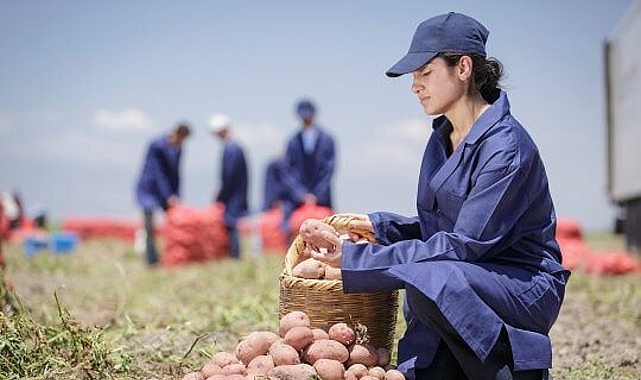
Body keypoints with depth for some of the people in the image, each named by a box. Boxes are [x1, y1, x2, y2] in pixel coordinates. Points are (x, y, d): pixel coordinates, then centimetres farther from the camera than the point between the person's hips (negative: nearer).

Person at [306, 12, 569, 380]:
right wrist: (380, 225, -3)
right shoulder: (442, 138, 8)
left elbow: (465, 244, -24)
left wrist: (358, 259, -24)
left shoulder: (507, 146, -19)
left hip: (526, 287, -7)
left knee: (427, 278, -35)